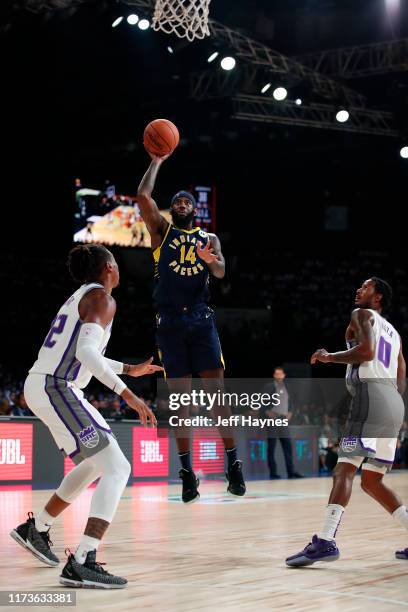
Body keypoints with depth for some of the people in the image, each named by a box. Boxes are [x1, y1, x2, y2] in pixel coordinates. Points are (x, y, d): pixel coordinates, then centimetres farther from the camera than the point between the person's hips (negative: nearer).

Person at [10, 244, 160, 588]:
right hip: (56, 390, -10)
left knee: (96, 464, 26)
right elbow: (86, 352, -24)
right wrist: (127, 394, -26)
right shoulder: (102, 298, -9)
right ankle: (82, 564, -24)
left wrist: (129, 369, 37)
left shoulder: (81, 296, 21)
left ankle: (36, 529, 36)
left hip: (41, 386, 10)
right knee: (117, 469, -13)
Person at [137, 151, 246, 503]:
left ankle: (233, 463, -2)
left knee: (216, 388, -5)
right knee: (179, 395, 0)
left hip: (201, 318, 1)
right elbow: (143, 196, -2)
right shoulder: (162, 230, 13)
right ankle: (186, 470, 5)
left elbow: (221, 272, -3)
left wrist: (209, 259, -25)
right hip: (169, 319, 0)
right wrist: (157, 162, 7)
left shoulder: (209, 239, 15)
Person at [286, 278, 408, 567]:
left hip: (370, 394, -8)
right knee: (372, 481, 13)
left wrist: (330, 357, -1)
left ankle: (325, 541, -28)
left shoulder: (363, 315, 7)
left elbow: (367, 350, -13)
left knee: (345, 469, -17)